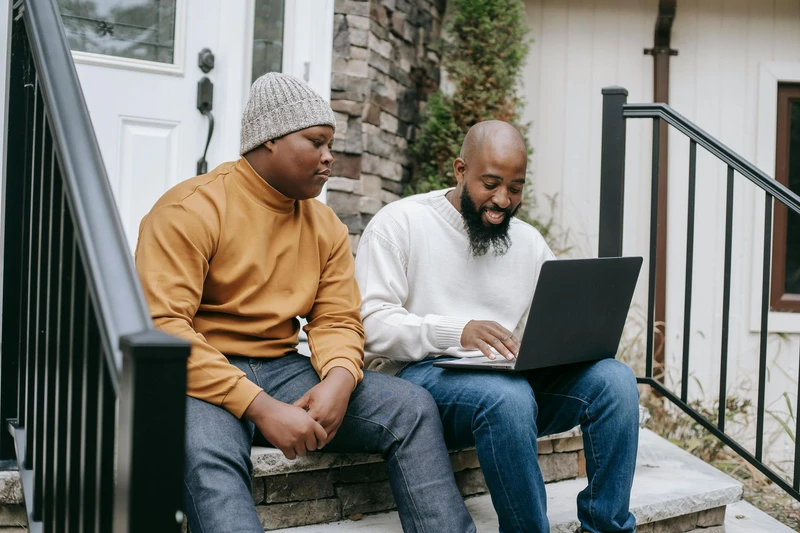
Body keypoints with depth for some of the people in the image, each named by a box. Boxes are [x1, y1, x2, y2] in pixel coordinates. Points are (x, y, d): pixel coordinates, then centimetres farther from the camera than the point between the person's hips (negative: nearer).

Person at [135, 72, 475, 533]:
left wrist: (339, 379, -17)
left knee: (412, 406, -10)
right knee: (207, 453, -39)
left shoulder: (326, 226, 11)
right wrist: (261, 407, -26)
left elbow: (338, 320, 9)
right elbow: (162, 327, -19)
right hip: (203, 378, -6)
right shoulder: (191, 209, -10)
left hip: (282, 369, 6)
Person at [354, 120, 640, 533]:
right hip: (420, 373, -5)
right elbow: (372, 322, -11)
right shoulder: (399, 223, 0)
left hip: (513, 379, 6)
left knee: (615, 379, -19)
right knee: (508, 396, -38)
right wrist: (457, 331, -26)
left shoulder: (530, 243, 18)